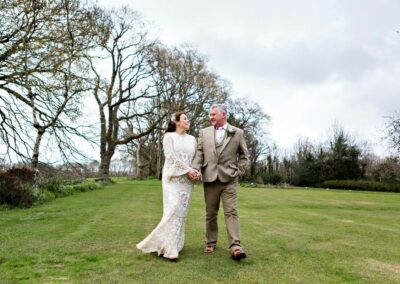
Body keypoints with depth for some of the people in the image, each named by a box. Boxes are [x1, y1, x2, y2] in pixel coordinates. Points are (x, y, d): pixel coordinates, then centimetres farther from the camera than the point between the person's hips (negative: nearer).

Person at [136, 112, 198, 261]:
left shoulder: (192, 139, 15)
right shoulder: (169, 136, 2)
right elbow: (171, 157, -9)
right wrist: (188, 169, -15)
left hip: (187, 179, 5)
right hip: (173, 177, -4)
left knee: (182, 211, 2)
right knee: (173, 209, -14)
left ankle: (175, 244, 12)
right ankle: (169, 247, -12)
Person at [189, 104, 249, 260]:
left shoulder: (238, 133, 5)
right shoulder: (204, 132, 11)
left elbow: (244, 155, 9)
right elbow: (199, 153, 6)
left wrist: (238, 172, -1)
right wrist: (195, 168, -10)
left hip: (229, 178, -2)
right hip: (210, 178, 3)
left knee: (231, 212, -9)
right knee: (211, 213, 10)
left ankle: (235, 246, -10)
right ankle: (211, 243, 23)